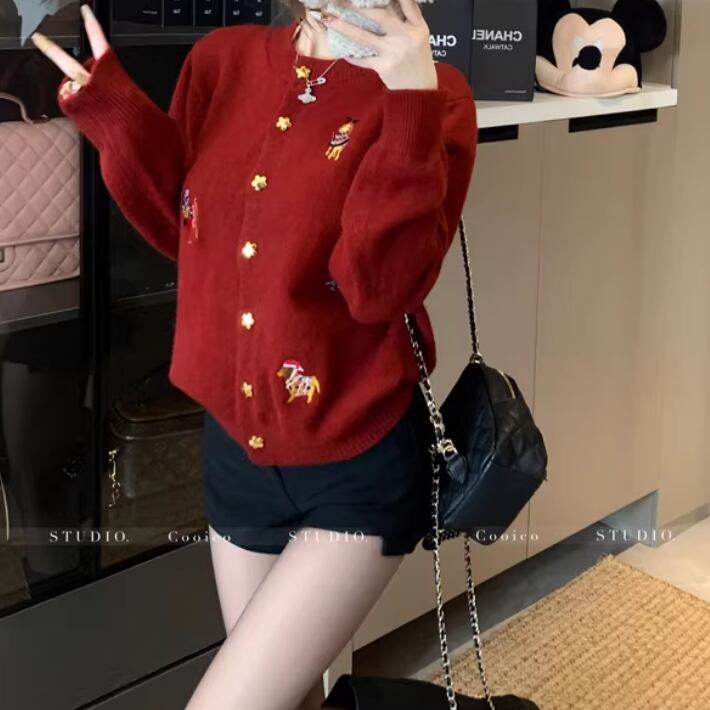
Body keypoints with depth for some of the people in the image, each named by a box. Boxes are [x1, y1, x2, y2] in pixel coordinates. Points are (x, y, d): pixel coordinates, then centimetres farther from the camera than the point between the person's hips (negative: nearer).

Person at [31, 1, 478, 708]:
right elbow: (181, 228, 8)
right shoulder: (223, 60, 1)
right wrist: (114, 114, -6)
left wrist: (410, 108, -31)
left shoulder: (431, 92, -13)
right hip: (235, 445, 5)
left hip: (359, 464, -5)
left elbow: (381, 286, -23)